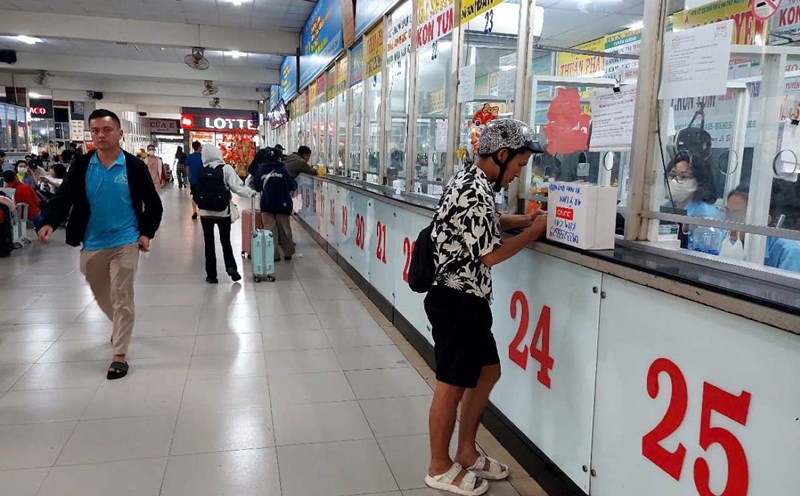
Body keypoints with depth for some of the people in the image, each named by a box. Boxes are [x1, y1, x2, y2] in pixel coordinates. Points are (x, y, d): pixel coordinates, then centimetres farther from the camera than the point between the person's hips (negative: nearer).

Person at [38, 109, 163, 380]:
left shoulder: (134, 166, -6)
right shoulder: (81, 165, -1)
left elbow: (153, 204, 2)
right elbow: (64, 197, -5)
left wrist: (147, 233, -8)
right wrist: (50, 223, -23)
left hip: (124, 243, -4)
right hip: (92, 244, 4)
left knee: (121, 298, -4)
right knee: (102, 296, 20)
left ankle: (119, 355, 3)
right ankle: (121, 326, 49)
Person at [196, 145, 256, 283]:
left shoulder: (201, 172, 0)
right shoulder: (225, 169, -9)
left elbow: (197, 193, 1)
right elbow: (237, 187, -13)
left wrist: (201, 203, 11)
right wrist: (251, 192, -1)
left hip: (205, 212, 1)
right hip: (222, 212, -1)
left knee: (209, 243, 8)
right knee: (225, 241, 14)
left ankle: (211, 275, 10)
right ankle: (231, 267, -3)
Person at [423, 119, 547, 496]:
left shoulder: (471, 181, 11)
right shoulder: (474, 192, -22)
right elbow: (490, 254, -20)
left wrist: (523, 220, 13)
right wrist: (535, 231, -7)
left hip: (466, 299, 10)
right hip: (457, 301, -10)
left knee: (487, 372, 19)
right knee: (451, 385, 3)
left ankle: (466, 452, 32)